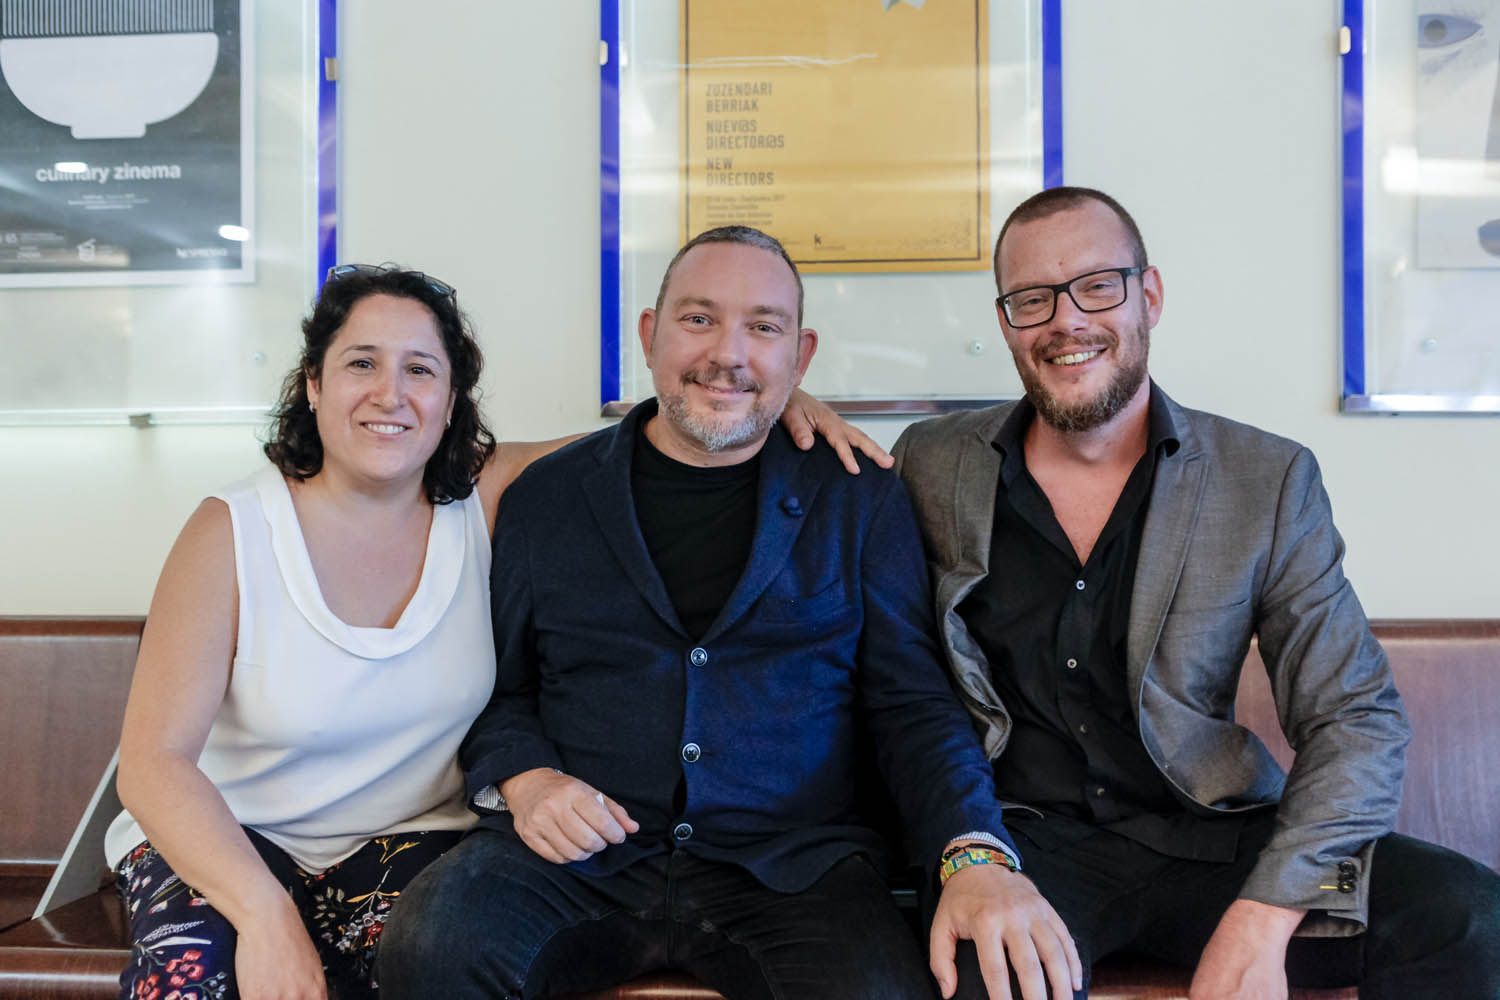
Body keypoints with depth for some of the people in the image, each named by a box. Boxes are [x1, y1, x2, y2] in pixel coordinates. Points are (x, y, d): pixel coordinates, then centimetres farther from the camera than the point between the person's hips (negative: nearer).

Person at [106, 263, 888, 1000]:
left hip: (408, 839, 2)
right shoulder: (231, 532, -11)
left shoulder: (485, 500, -3)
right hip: (227, 840, -1)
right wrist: (264, 913, -27)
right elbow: (153, 760, -13)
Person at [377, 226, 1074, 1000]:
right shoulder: (547, 496, 10)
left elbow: (912, 706, 3)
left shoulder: (861, 502, 8)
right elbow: (496, 687, 16)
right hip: (580, 859, 1)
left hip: (788, 871, 0)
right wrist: (524, 781, -6)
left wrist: (978, 860, -15)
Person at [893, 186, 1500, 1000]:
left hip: (1205, 839, 2)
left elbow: (1355, 718, -2)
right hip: (1015, 834, -2)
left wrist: (1263, 919, -15)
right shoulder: (929, 466, 2)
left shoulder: (1269, 482, 1)